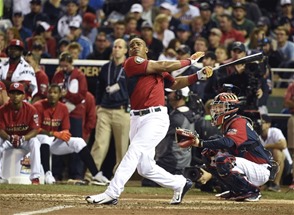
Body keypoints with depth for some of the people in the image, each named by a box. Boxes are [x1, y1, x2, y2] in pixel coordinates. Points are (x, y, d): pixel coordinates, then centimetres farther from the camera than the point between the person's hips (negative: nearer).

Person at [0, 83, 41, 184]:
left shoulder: (30, 109, -16)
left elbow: (34, 130, -18)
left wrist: (22, 138, -37)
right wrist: (10, 138, -36)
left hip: (26, 138, -1)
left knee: (34, 142, -34)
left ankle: (35, 177, -34)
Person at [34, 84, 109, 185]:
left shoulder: (63, 108, 3)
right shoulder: (38, 106, -13)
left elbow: (65, 130, 6)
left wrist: (65, 134, -21)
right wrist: (54, 134, -30)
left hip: (56, 142, 5)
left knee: (79, 142, -10)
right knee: (45, 138, -39)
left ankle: (96, 175, -13)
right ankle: (47, 174, -45)